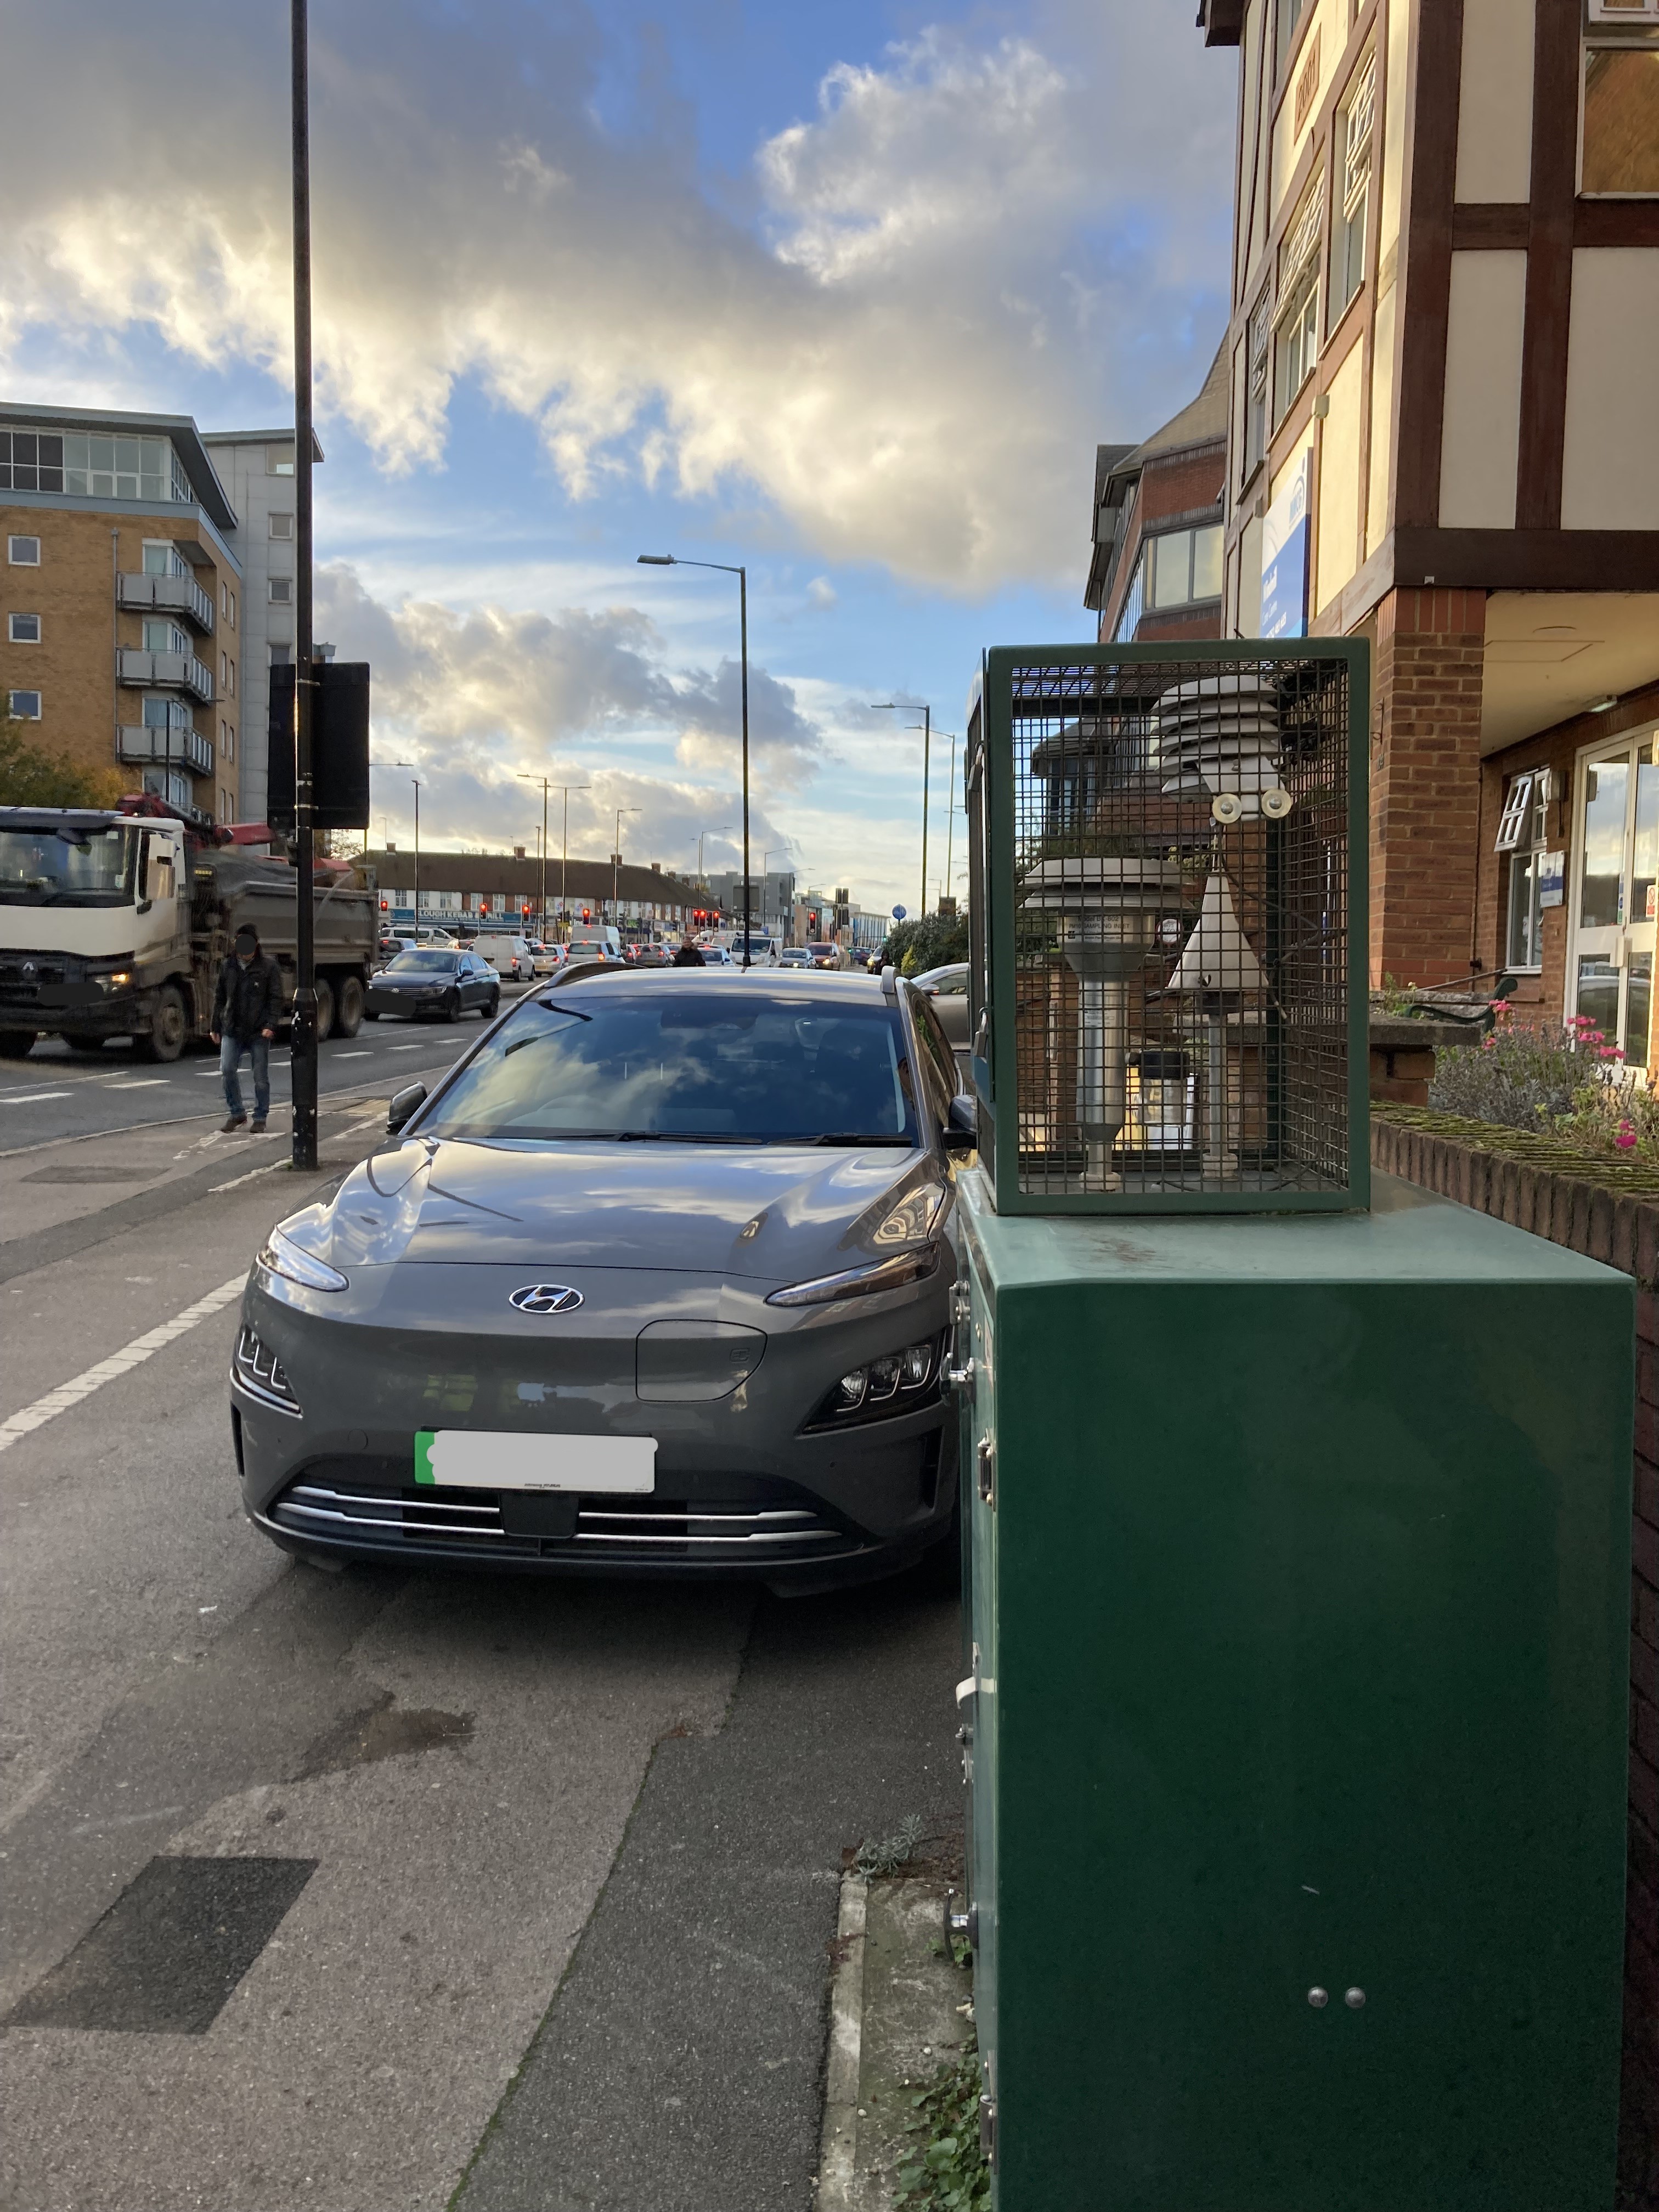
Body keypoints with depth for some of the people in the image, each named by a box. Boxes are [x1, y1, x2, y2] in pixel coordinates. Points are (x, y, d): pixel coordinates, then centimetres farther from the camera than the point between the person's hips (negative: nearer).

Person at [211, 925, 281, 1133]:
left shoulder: (268, 966, -3)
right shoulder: (228, 966, 8)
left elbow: (276, 998, -4)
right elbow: (220, 998, 15)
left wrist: (270, 1025, -14)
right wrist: (215, 1026, 13)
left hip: (259, 1031, -3)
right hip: (232, 1030, 3)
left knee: (261, 1077, 3)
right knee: (227, 1070, -8)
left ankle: (260, 1119, 15)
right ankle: (236, 1114, 8)